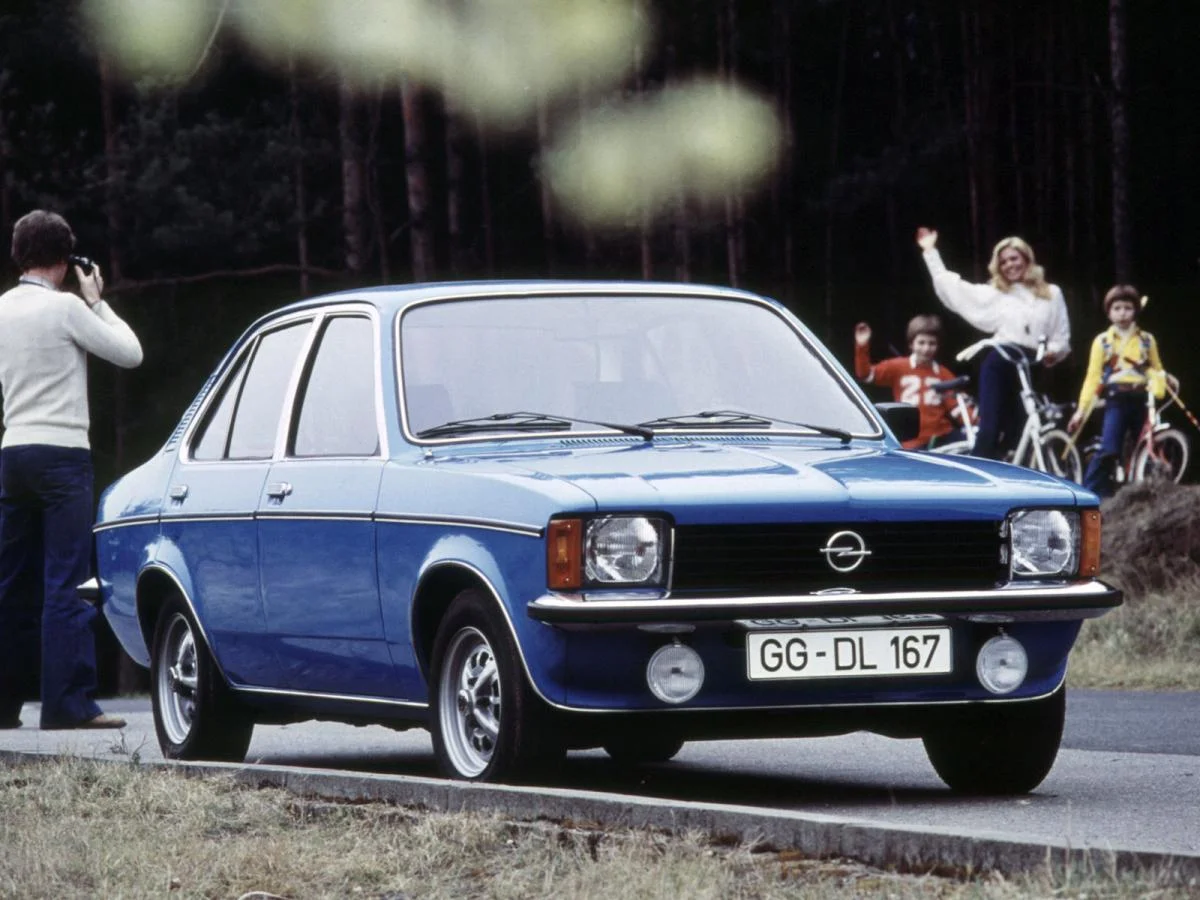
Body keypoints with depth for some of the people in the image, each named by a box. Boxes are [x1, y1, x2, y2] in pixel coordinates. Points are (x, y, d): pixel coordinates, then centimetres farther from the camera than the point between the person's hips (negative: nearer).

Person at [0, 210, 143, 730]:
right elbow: (129, 353, -3)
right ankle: (68, 703, -11)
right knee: (64, 584, -8)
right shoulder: (66, 308, -9)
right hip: (61, 452, -7)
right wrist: (97, 302, 8)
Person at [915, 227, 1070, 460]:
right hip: (999, 365, -1)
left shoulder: (1051, 294, 12)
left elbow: (1062, 335, 10)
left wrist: (1054, 351, -12)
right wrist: (930, 251, 6)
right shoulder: (993, 294, 10)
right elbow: (950, 286, 7)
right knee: (989, 431, -8)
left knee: (1016, 433, 4)